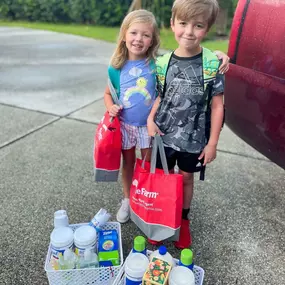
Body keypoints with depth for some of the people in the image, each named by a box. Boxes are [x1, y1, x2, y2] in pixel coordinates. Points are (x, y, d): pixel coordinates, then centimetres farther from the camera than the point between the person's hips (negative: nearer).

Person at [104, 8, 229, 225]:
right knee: (128, 162, 19)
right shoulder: (117, 68, -8)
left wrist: (217, 55, -28)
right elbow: (108, 94, 7)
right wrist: (111, 107, -14)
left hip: (149, 126, -1)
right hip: (125, 125, 2)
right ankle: (127, 200, 41)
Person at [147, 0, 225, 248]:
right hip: (164, 134, 2)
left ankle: (184, 220, 40)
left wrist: (212, 142, -7)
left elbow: (217, 106, -8)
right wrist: (150, 119, -10)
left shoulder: (212, 64, -12)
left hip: (194, 137, -1)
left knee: (186, 177, 16)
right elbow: (161, 96, 6)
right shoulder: (163, 62, -6)